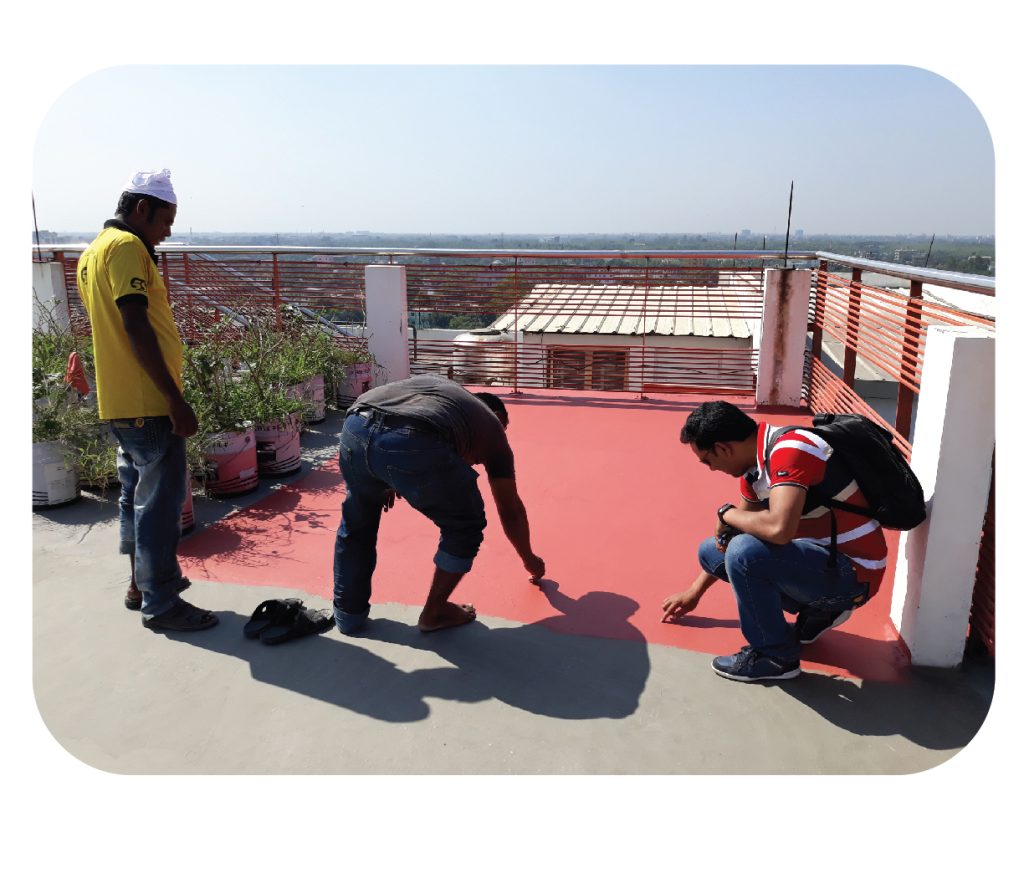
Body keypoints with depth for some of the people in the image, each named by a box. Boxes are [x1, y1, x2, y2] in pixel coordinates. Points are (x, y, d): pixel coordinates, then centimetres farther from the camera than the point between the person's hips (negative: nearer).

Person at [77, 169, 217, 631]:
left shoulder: (93, 251, 19)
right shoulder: (127, 247, -12)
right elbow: (137, 328, -21)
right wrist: (176, 400, -22)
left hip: (120, 403, 10)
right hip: (148, 403, -10)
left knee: (137, 494, 19)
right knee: (160, 502, -3)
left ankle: (143, 581, 32)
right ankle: (161, 603, 6)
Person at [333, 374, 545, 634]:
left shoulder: (431, 382, 42)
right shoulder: (492, 426, 30)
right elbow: (511, 511, 36)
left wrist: (385, 481, 36)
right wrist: (529, 559, 50)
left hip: (355, 428, 5)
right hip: (415, 445, -5)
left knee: (356, 522, 31)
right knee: (465, 527, 21)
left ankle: (348, 613, 39)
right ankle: (434, 612, 31)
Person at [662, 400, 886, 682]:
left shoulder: (790, 449, -24)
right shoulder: (755, 464, 3)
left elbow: (778, 529, -40)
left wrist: (727, 514, -18)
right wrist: (694, 592, 24)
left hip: (853, 573, -9)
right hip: (819, 557, 9)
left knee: (743, 551, -29)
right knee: (711, 550, 7)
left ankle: (775, 656, -6)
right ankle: (815, 611, 10)